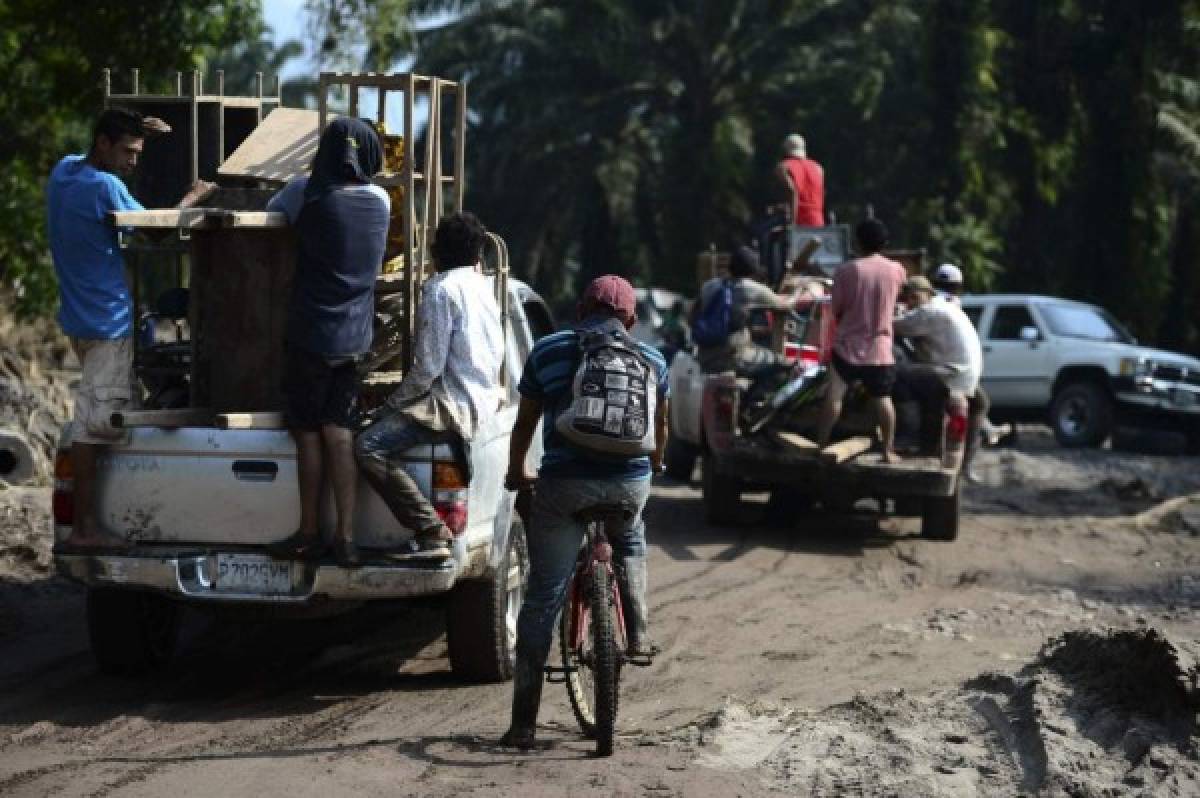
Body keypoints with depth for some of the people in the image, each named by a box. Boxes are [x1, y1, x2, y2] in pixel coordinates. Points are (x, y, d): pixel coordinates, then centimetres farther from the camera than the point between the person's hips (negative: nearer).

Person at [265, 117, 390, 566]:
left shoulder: (306, 193, -12)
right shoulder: (380, 201, 1)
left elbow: (269, 214, 4)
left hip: (311, 334, -4)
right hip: (355, 338, 4)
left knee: (308, 433, 5)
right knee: (339, 434, 7)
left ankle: (308, 535, 10)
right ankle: (345, 537, 4)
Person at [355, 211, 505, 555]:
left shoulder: (442, 289, -11)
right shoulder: (483, 286, 16)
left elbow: (429, 366, -16)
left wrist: (395, 400, -4)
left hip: (452, 405, -10)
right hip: (484, 400, 10)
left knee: (369, 446, -22)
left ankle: (432, 531, -27)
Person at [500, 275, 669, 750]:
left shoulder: (548, 353, 9)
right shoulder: (651, 361, 13)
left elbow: (525, 423, 16)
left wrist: (516, 473, 34)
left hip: (565, 483, -1)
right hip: (630, 484, 2)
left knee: (542, 600, 6)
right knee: (630, 541, 38)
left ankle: (523, 723, 5)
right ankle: (639, 633, 25)